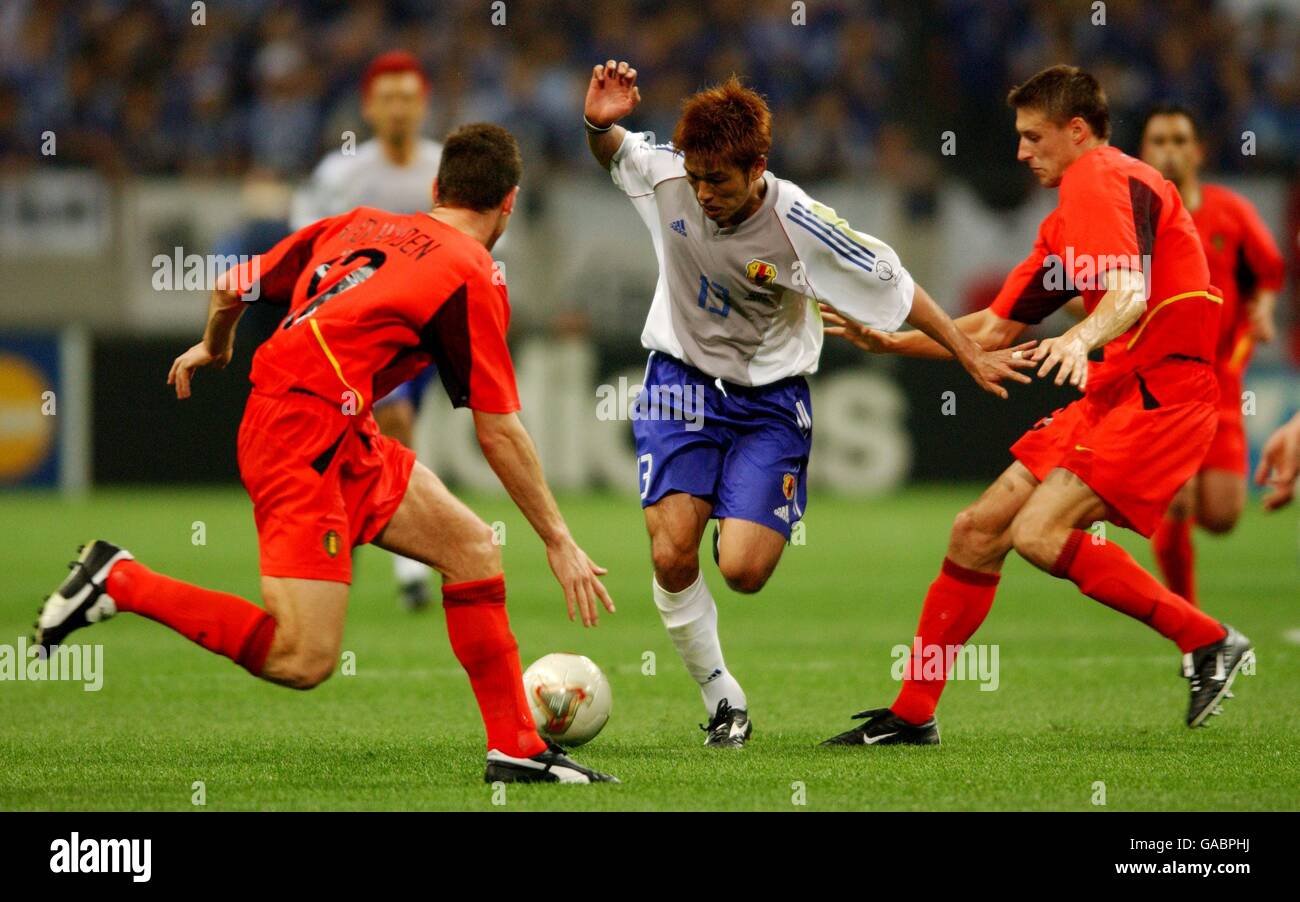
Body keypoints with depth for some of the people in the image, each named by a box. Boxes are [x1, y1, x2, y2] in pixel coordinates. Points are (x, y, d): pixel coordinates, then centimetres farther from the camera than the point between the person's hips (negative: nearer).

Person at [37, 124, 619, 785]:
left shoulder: (361, 225, 16)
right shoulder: (472, 277, -4)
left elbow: (231, 289, 21)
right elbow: (499, 434, -3)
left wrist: (214, 349, 44)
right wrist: (558, 542, 5)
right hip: (306, 437, -9)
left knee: (473, 549, 11)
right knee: (303, 661, -14)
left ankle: (518, 749, 13)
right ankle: (119, 582, -9)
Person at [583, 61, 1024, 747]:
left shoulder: (796, 226, -22)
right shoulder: (668, 178, -14)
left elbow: (892, 286, -10)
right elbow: (611, 151, 8)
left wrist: (970, 355, -6)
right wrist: (599, 124, -17)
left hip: (768, 398, -2)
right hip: (682, 380, 2)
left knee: (742, 570, -16)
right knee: (671, 556, -16)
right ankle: (722, 698, 5)